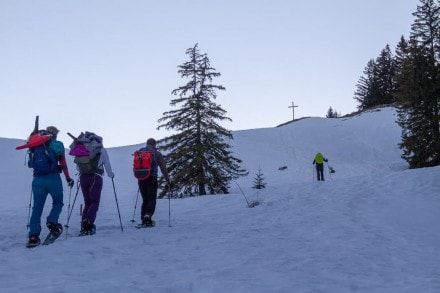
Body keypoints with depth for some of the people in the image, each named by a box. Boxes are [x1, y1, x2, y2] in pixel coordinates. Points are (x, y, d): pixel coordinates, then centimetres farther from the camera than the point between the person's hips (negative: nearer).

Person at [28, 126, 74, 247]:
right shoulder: (57, 145, 3)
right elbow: (63, 164, 1)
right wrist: (68, 178, 8)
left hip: (37, 180, 3)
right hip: (53, 179, -3)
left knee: (37, 208, 5)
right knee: (58, 202, 18)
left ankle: (33, 235, -5)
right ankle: (52, 222, -6)